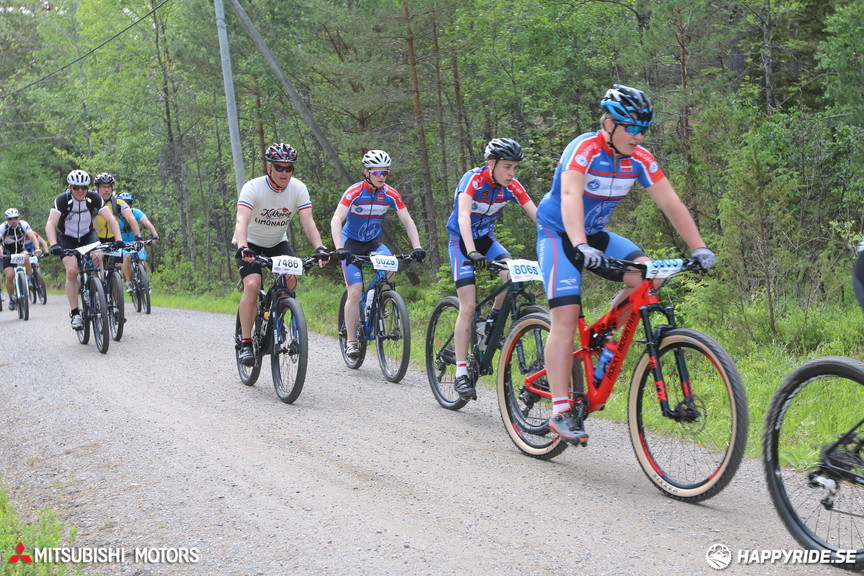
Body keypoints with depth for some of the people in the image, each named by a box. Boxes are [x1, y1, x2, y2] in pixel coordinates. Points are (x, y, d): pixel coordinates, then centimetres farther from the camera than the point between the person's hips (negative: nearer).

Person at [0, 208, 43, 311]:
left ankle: (28, 279, -14)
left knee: (25, 257, -36)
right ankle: (11, 299, 3)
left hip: (21, 250, 0)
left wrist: (37, 248, -43)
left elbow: (32, 236, -25)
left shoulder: (23, 224, -17)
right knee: (10, 276, -16)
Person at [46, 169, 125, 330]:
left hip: (88, 235, 2)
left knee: (97, 258, -27)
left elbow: (110, 219, -25)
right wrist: (54, 245, -49)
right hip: (66, 238, -2)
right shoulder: (62, 200, -24)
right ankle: (75, 314, -15)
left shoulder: (94, 198, -19)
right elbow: (50, 225, -33)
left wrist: (118, 239, -41)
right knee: (72, 271, -21)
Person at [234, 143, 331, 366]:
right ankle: (245, 342, -15)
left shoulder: (298, 188, -15)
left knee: (291, 279, -22)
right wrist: (243, 248, -55)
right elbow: (242, 221, -37)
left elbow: (308, 221, -23)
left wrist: (319, 248, -40)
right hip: (251, 243, -3)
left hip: (277, 242, 3)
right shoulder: (253, 188, -25)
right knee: (252, 285, -25)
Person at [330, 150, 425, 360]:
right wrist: (339, 248, -44)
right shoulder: (354, 192, -22)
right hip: (351, 243, -3)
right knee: (355, 291, -12)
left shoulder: (390, 194, -11)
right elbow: (336, 221, -30)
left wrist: (417, 247, -23)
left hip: (373, 242, 3)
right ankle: (351, 341, -3)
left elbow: (407, 221, -9)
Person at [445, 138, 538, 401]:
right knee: (468, 306, -15)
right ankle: (461, 373, -12)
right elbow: (463, 216, -36)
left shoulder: (512, 186, -11)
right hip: (462, 240, -4)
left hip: (486, 238, 4)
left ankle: (494, 321, 0)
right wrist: (472, 252, -50)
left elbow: (537, 216, -14)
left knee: (513, 275, -26)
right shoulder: (473, 179, -24)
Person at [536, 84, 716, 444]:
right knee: (566, 318, -17)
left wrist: (699, 248, -19)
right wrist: (580, 246, -54)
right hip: (558, 233, -6)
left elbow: (671, 204, -8)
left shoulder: (640, 160, -7)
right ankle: (561, 412, -15)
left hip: (596, 234, 6)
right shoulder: (584, 149, -24)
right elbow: (570, 196, -39)